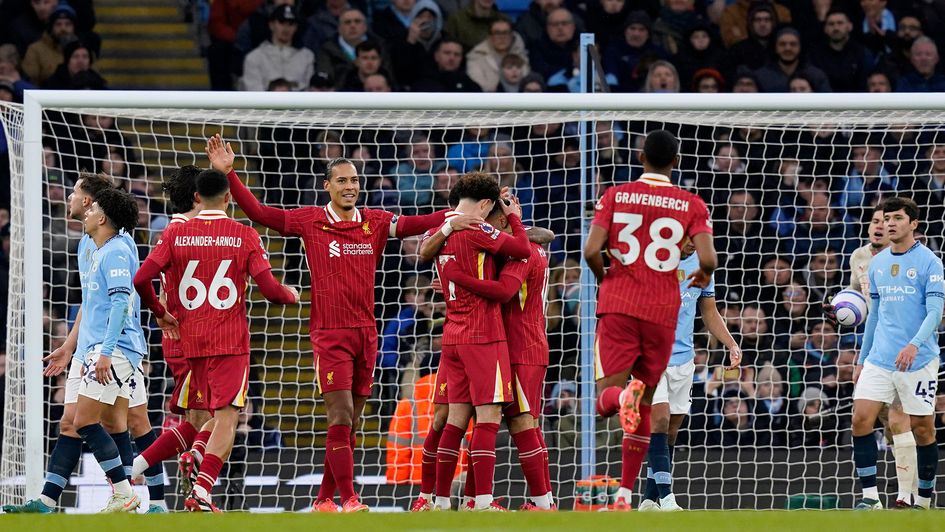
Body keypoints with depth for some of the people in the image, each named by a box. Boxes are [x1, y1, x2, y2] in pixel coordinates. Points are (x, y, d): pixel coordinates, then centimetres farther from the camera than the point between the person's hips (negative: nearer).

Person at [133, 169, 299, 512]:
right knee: (227, 417, -6)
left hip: (191, 340, 4)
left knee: (220, 414, 20)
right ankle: (201, 490, -21)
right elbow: (270, 290, -8)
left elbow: (141, 279, -5)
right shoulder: (244, 236, -3)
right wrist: (291, 296, 14)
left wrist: (160, 313, 11)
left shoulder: (177, 236, 3)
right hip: (231, 341, -4)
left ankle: (194, 457, -6)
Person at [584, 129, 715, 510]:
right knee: (644, 409, 12)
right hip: (662, 312, 1)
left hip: (617, 306, -1)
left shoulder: (616, 196, 2)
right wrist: (705, 276, 14)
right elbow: (707, 259, -10)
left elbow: (591, 250, -8)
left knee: (605, 398, -2)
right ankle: (625, 495, 10)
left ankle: (624, 395, -39)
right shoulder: (691, 204, 1)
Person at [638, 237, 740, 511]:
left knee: (671, 430, 5)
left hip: (683, 357, 6)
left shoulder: (700, 263, 9)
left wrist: (731, 345, 6)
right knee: (659, 420, -17)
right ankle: (665, 498, -21)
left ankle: (649, 500, 12)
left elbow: (709, 311, 19)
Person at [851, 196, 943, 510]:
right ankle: (870, 497, -5)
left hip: (918, 360, -5)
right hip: (879, 360, 5)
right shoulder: (877, 264, 12)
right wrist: (862, 360, 20)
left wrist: (914, 345, -30)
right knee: (861, 419, -8)